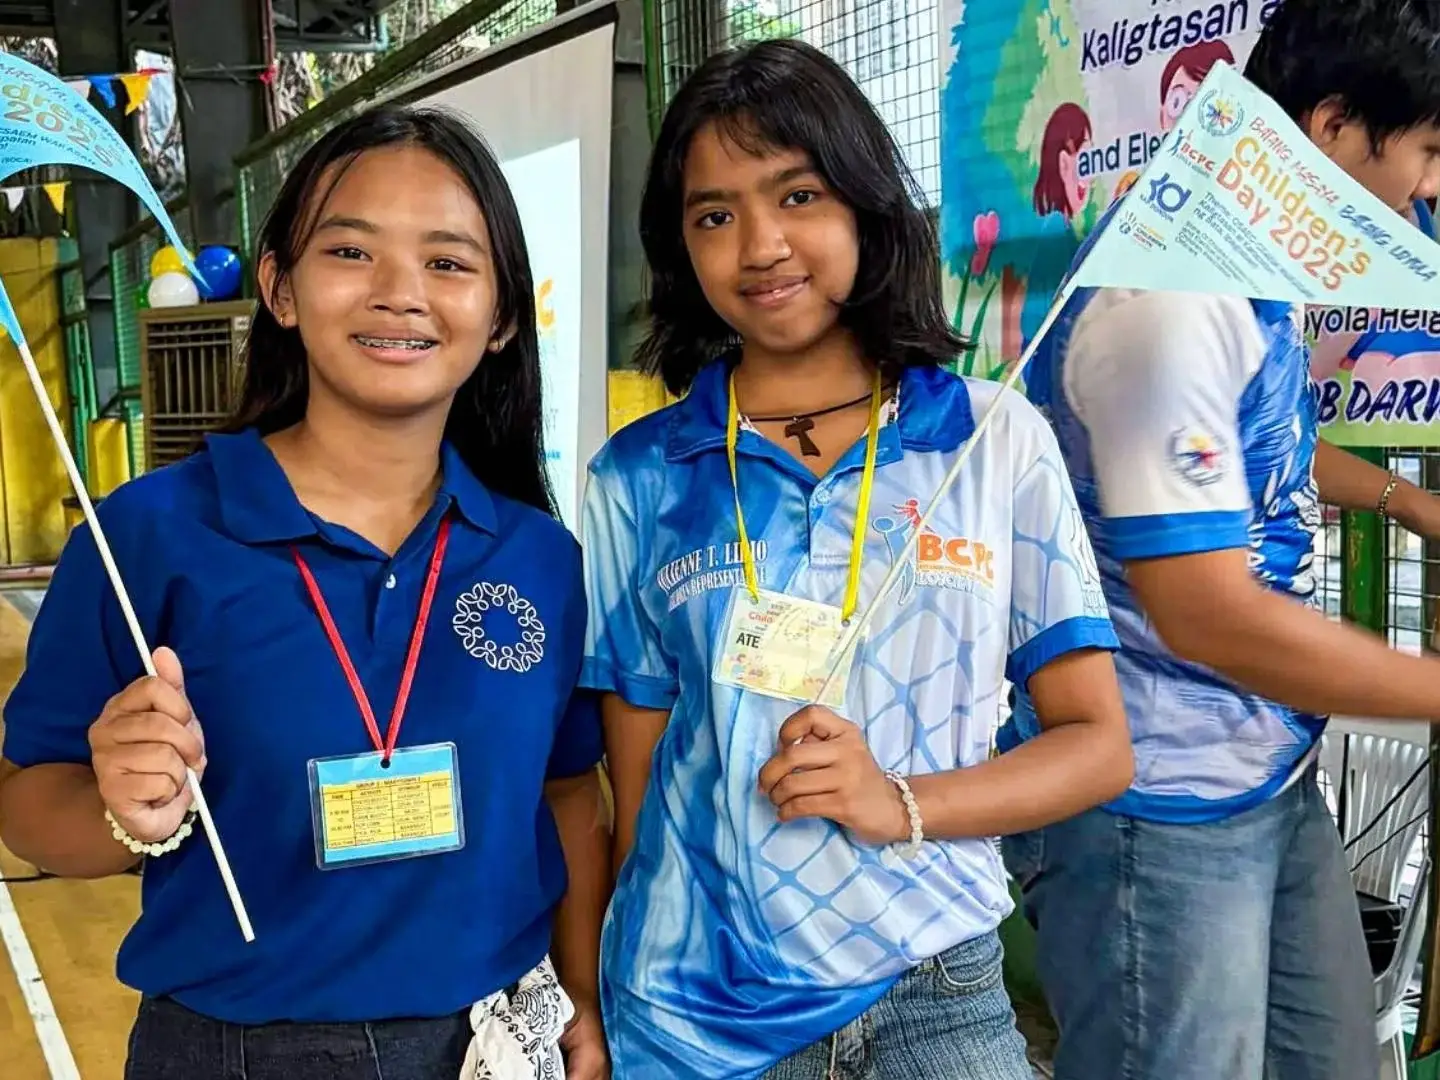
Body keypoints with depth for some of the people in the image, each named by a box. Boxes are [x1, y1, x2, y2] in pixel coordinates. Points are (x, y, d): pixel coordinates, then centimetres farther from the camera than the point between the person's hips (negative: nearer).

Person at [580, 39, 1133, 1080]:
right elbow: (635, 778, 3)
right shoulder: (638, 479, -2)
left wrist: (901, 803, -16)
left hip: (937, 995, 0)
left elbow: (1098, 747, -1)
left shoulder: (1000, 439, -3)